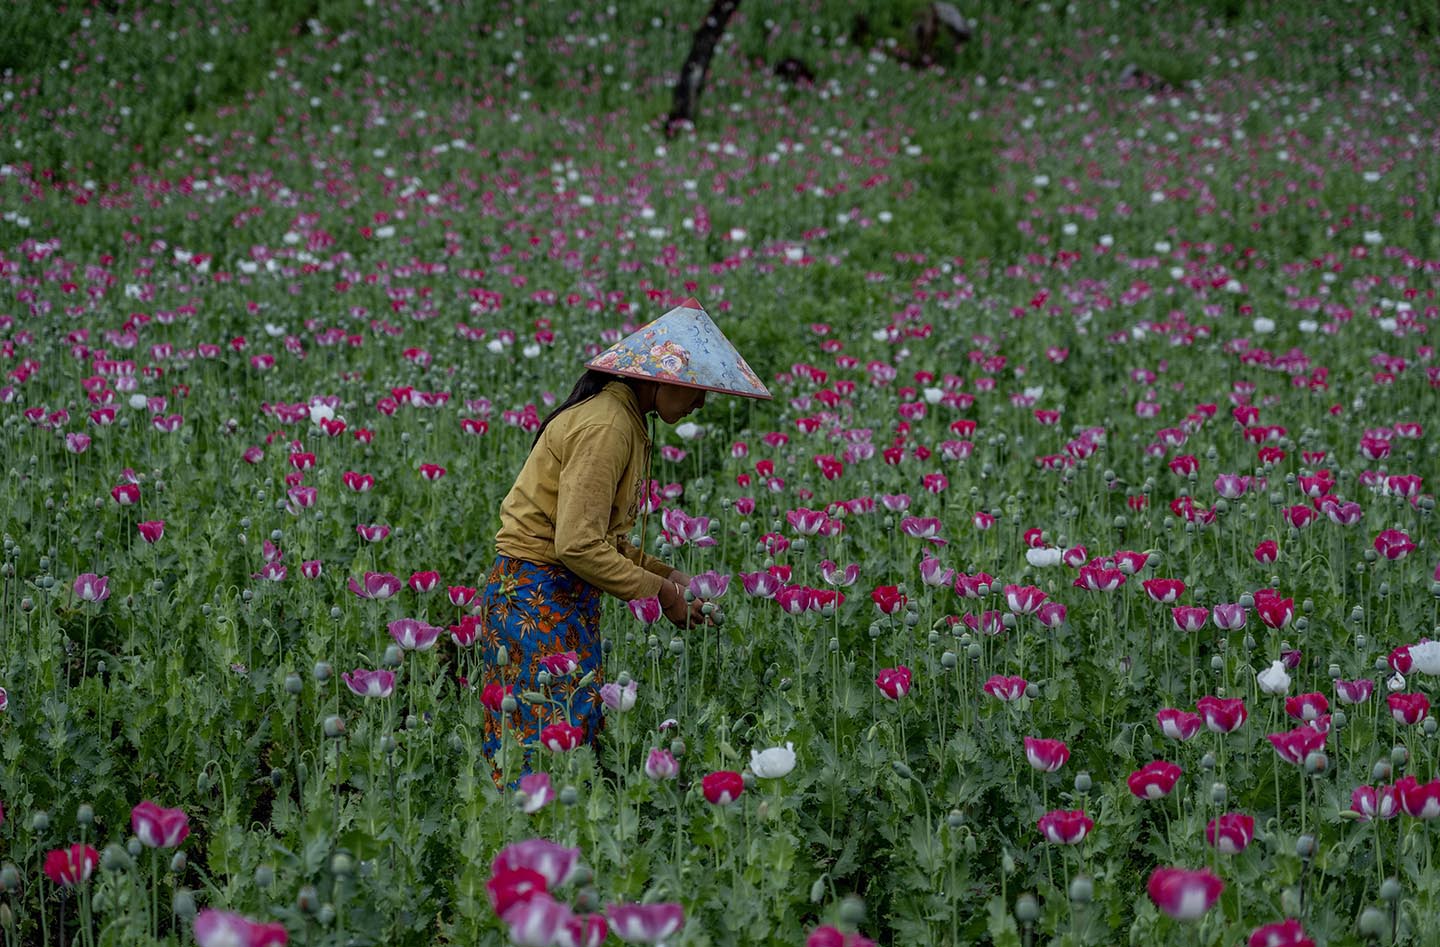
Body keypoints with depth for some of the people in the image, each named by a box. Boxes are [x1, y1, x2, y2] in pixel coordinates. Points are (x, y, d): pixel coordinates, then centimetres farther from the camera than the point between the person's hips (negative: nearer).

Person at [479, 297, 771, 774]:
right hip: (537, 597, -10)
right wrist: (660, 594, -13)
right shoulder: (605, 426, -18)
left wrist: (662, 572, 6)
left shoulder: (625, 421, 13)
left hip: (565, 598, 10)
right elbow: (578, 546, -22)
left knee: (583, 729, 5)